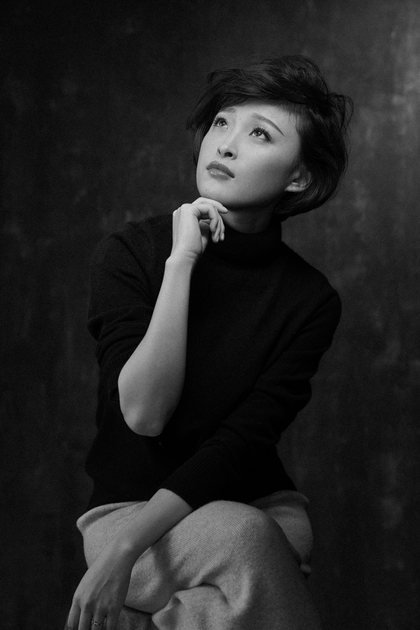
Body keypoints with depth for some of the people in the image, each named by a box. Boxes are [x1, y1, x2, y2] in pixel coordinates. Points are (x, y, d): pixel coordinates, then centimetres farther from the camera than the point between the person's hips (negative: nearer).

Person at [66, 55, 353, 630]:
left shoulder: (311, 301, -4)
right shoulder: (129, 253, -5)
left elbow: (242, 443, -11)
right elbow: (143, 413, -17)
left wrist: (126, 547, -21)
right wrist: (180, 262, -20)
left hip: (261, 509, 1)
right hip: (126, 504, 0)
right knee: (241, 537, -31)